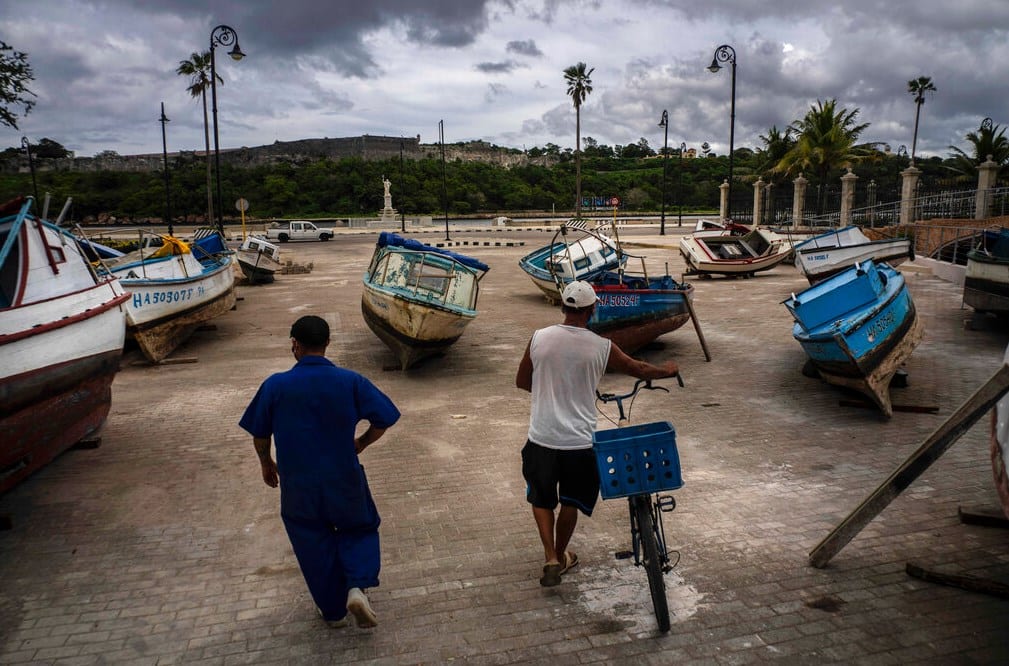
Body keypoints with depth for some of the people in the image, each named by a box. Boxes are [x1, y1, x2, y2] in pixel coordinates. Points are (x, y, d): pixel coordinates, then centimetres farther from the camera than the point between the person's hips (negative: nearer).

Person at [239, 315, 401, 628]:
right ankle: (357, 586, 2)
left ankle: (333, 611, 32)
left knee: (315, 547, 20)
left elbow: (259, 434, -2)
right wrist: (361, 443, 9)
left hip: (299, 487, 0)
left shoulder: (275, 385, -12)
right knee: (361, 528, 24)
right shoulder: (350, 381, -12)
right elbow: (383, 419, -10)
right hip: (345, 482, 0)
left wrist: (266, 463, 17)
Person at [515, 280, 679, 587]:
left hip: (542, 438, 1)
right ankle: (561, 557, 36)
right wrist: (667, 370, 27)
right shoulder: (602, 347, -9)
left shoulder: (539, 338, -7)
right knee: (570, 503, 20)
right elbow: (640, 370, 7)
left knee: (541, 498, 21)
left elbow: (521, 381, 5)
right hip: (579, 441, 0)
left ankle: (551, 560, 12)